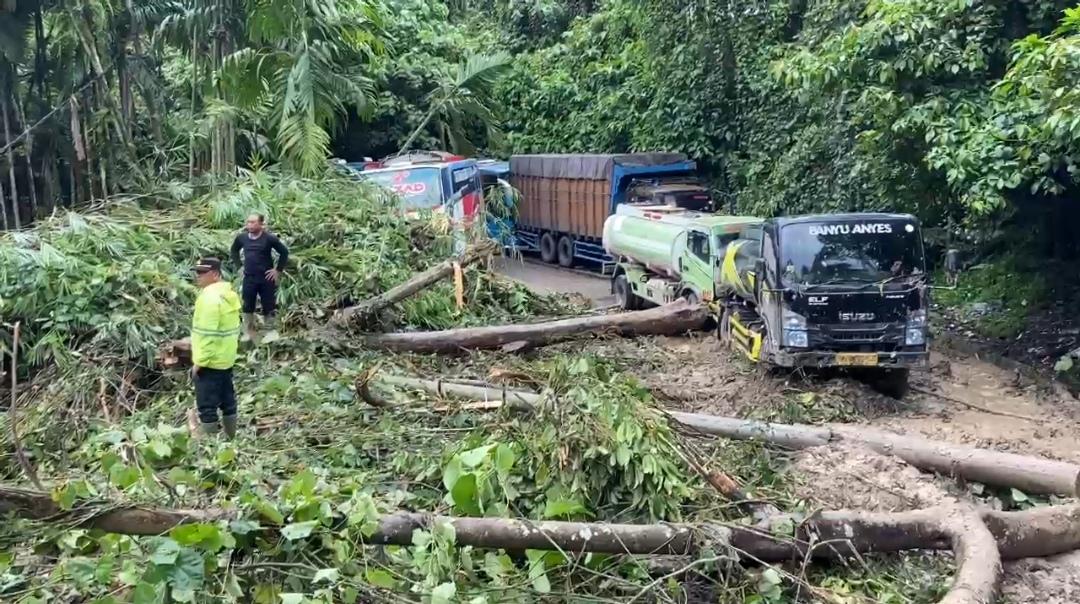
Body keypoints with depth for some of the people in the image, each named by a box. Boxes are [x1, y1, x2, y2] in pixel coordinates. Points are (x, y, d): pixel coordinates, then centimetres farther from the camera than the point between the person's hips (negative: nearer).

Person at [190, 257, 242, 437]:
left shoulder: (210, 297, -21)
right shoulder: (228, 293, 9)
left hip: (210, 362, -9)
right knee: (227, 400, 16)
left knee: (207, 406, -1)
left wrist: (199, 361, -19)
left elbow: (208, 334, -25)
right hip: (226, 358, 10)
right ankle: (231, 439, 25)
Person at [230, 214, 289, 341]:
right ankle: (248, 333, 20)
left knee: (269, 307, 4)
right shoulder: (242, 237, -1)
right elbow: (234, 250, 20)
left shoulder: (269, 238, -12)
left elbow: (284, 252, -5)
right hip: (249, 278, 3)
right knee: (247, 307, 7)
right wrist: (239, 265, 11)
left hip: (266, 278, -3)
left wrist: (278, 270, -6)